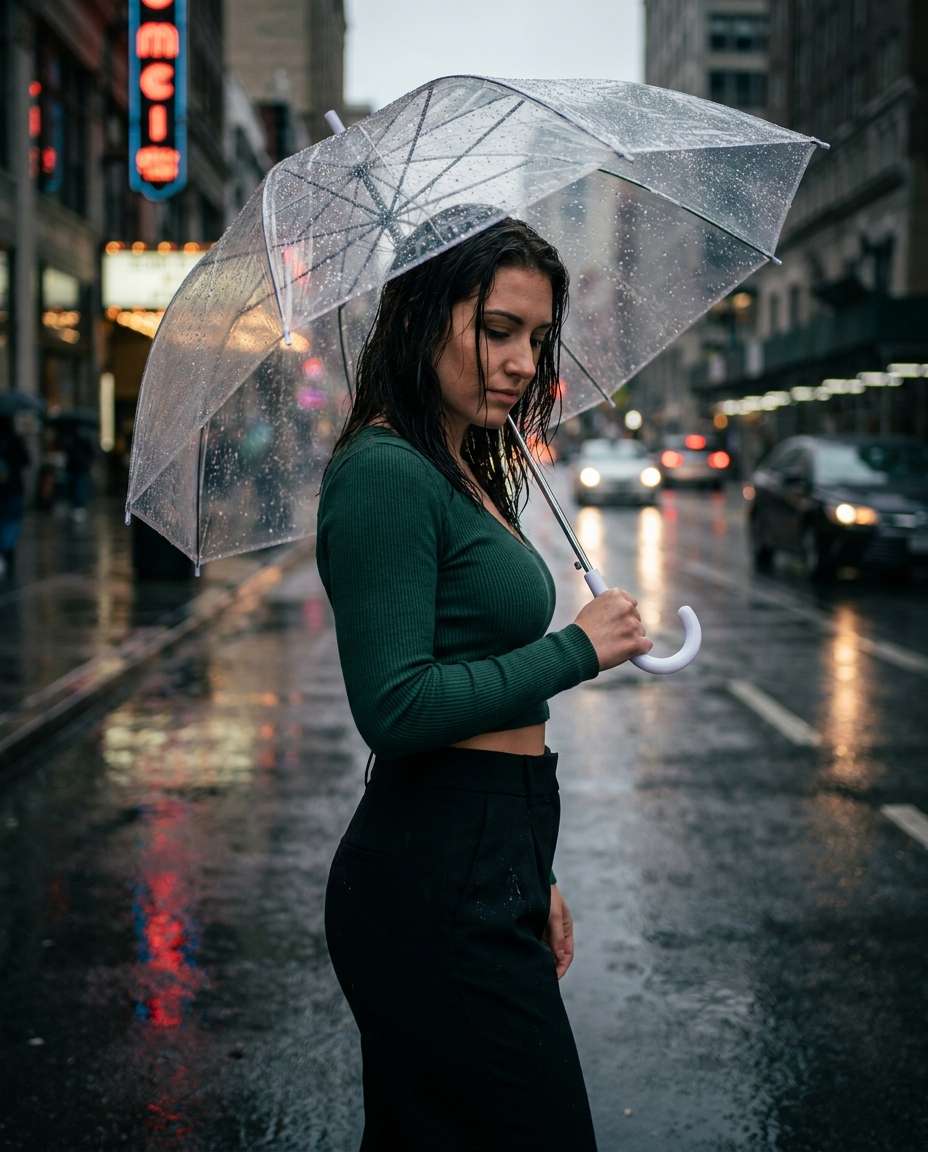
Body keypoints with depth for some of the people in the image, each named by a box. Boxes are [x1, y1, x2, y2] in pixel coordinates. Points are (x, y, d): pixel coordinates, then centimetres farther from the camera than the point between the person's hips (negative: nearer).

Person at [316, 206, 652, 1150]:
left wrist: (533, 878, 20)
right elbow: (395, 708, -22)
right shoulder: (384, 471, -14)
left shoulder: (470, 475, 15)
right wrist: (578, 649, -15)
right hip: (439, 891, -9)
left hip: (484, 875, 9)